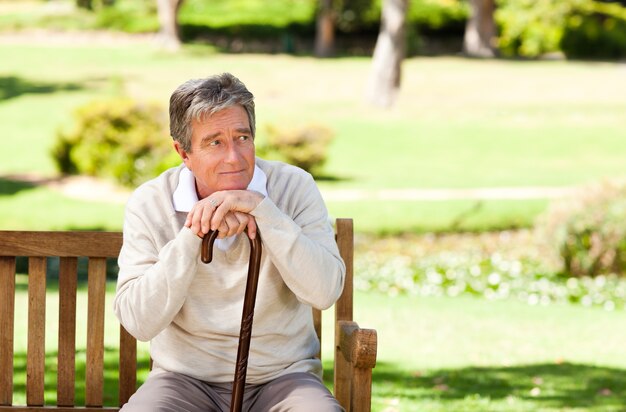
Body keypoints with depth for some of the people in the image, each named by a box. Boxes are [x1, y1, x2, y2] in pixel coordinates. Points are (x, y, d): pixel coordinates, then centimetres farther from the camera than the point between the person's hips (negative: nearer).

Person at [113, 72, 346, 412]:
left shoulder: (294, 187, -4)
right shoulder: (149, 205, -4)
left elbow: (324, 292, -16)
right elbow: (138, 322, -14)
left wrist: (260, 208, -22)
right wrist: (193, 235, -23)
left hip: (282, 378, 0)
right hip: (186, 379, 0)